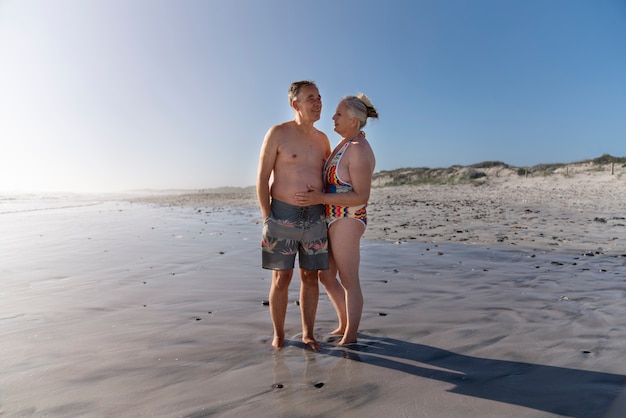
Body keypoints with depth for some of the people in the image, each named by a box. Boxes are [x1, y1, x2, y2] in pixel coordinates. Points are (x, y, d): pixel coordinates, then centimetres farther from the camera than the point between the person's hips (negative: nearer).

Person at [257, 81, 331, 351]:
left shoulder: (322, 139, 9)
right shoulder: (278, 133, -5)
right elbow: (262, 179, -7)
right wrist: (267, 219, -12)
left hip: (314, 218, 4)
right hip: (282, 216, -4)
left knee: (310, 277, 8)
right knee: (281, 279, 3)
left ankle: (308, 334, 23)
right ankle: (278, 334, 22)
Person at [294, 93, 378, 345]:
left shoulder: (359, 150, -18)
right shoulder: (346, 143, 12)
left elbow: (362, 196, -20)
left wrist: (321, 199, -25)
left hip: (346, 223, -10)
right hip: (334, 221, 10)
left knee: (349, 282, 4)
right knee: (326, 277, 16)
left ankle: (350, 338, 22)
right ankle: (344, 326, 34)